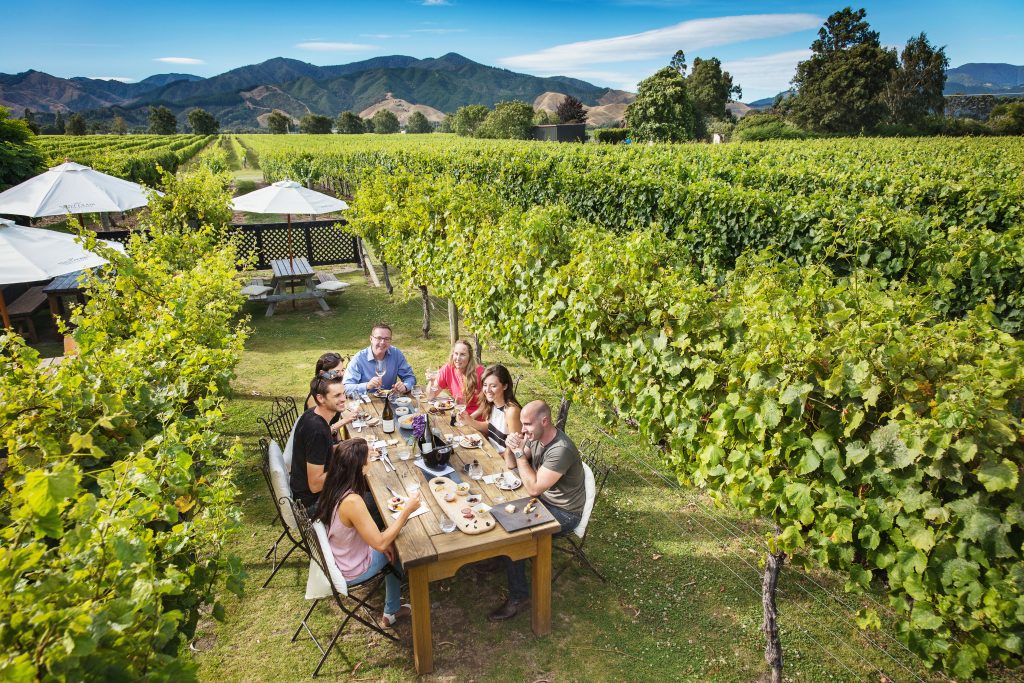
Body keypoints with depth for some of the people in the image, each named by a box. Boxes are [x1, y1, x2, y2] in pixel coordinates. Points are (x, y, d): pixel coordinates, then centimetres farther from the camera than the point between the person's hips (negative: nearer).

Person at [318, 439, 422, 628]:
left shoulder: (333, 486, -10)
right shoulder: (352, 501, -36)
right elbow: (380, 543, -28)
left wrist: (383, 540, -1)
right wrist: (407, 510, -25)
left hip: (336, 558, 7)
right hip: (351, 572, -6)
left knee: (390, 541, 20)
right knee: (397, 548, 15)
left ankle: (392, 610, 35)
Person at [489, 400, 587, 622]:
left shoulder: (561, 450, -31)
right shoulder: (535, 437, -4)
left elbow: (533, 489, -30)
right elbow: (511, 464, 8)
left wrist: (519, 451, -28)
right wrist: (510, 447, -14)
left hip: (563, 513, -9)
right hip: (544, 499, 9)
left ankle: (518, 596, -2)